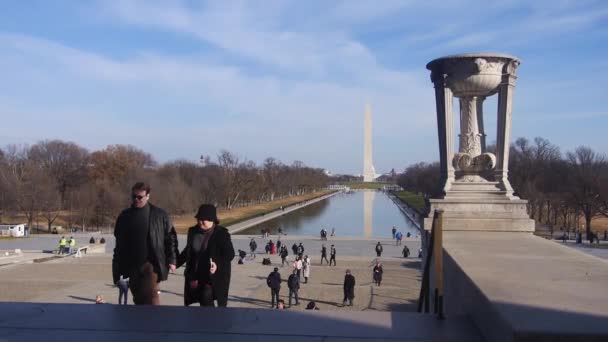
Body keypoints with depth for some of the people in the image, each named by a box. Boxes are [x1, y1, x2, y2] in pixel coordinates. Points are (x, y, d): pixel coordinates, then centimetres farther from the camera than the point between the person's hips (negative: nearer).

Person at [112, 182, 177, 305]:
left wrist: (171, 259, -5)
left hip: (151, 263, -4)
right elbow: (119, 243, 14)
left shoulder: (159, 214, -2)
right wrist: (117, 266, 12)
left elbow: (170, 238, 1)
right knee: (138, 298, 13)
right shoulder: (125, 216, 8)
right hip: (132, 264, 5)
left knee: (150, 294, -16)